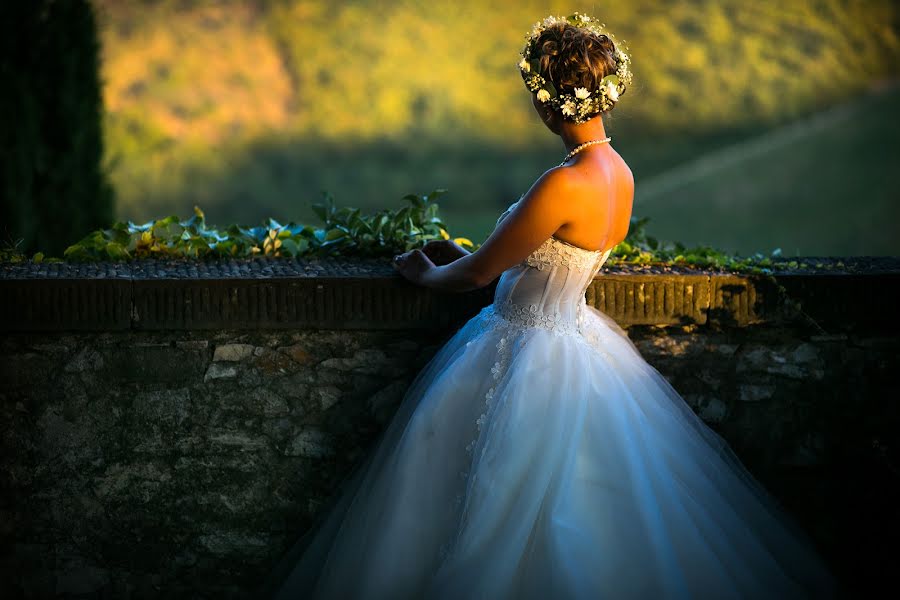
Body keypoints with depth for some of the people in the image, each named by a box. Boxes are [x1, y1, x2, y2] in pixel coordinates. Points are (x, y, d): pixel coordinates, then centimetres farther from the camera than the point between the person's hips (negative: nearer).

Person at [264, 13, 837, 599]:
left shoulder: (565, 186, -28)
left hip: (534, 358, -9)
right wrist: (462, 255, 22)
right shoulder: (619, 172, 0)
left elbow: (477, 274, -18)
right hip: (571, 329, 9)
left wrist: (425, 271, 3)